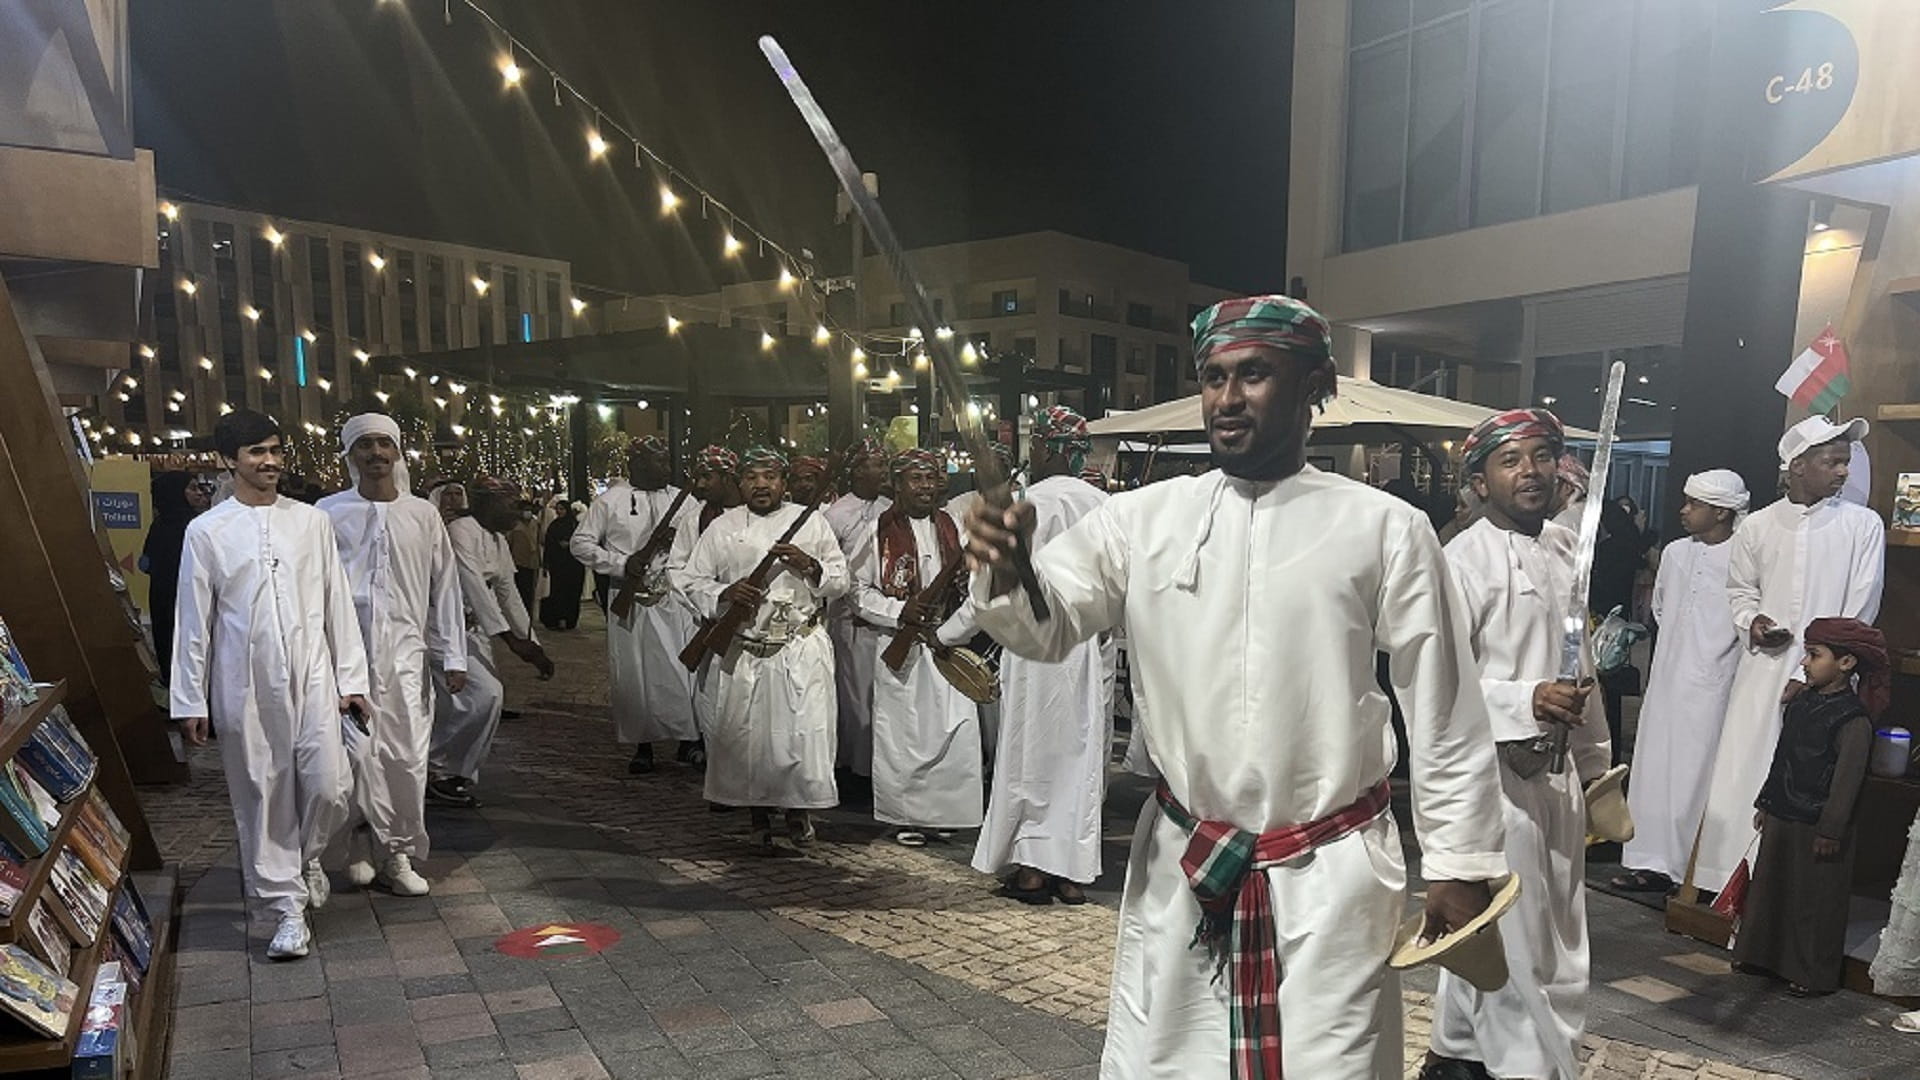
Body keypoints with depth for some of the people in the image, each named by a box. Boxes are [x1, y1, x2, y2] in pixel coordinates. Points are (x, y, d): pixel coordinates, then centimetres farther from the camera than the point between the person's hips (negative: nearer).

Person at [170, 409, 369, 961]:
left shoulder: (312, 521, 4)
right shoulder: (206, 532, 1)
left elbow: (338, 604, 6)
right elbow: (193, 621, 2)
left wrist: (351, 678, 4)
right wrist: (190, 700, 1)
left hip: (312, 677, 1)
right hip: (244, 687, -1)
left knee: (330, 787, -3)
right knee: (261, 797, 6)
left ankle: (308, 854, 29)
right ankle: (288, 906, 18)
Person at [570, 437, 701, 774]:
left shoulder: (681, 500, 10)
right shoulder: (611, 500, 3)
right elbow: (580, 543, 3)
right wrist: (622, 564, -9)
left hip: (674, 597, 1)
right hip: (630, 598, -1)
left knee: (681, 669, -3)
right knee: (633, 673, 4)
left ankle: (689, 739, 9)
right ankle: (642, 745, 16)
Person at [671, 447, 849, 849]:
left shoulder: (811, 523, 7)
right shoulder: (722, 528, 8)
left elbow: (841, 580, 6)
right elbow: (690, 580, 8)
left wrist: (809, 564, -12)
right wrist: (725, 593, -10)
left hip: (802, 649, -1)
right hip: (743, 650, 1)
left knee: (804, 733, -5)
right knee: (745, 734, 3)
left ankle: (799, 808, 19)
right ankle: (759, 815, 24)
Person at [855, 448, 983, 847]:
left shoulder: (954, 529, 6)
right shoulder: (880, 532, 1)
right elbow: (860, 589, 2)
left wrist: (947, 632, -9)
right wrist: (899, 612, -13)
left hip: (948, 646, 2)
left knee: (951, 731, 2)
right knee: (902, 732, 2)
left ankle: (945, 811, 17)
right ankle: (905, 816, 15)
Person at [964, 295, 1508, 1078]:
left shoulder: (1386, 529, -5)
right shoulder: (1142, 518, -1)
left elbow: (1443, 709, -1)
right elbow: (1046, 627, -7)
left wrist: (1459, 861, 1)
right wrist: (1002, 574, -28)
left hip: (1331, 872, -1)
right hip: (1179, 863, 2)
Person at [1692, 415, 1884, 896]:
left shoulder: (1863, 525, 0)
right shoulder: (1758, 525, 6)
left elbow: (1859, 612, -2)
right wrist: (1753, 620, -3)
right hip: (1762, 671, 2)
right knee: (1739, 774, 4)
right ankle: (1731, 879, 15)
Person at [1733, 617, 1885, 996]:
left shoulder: (1853, 719, -17)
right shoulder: (1802, 700, 5)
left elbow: (1847, 780, -17)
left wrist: (1831, 830, -17)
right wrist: (1765, 803, 17)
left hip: (1816, 827, -8)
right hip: (1782, 818, 8)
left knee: (1815, 901, 5)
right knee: (1769, 888, 17)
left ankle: (1814, 974, 19)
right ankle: (1761, 954, 31)